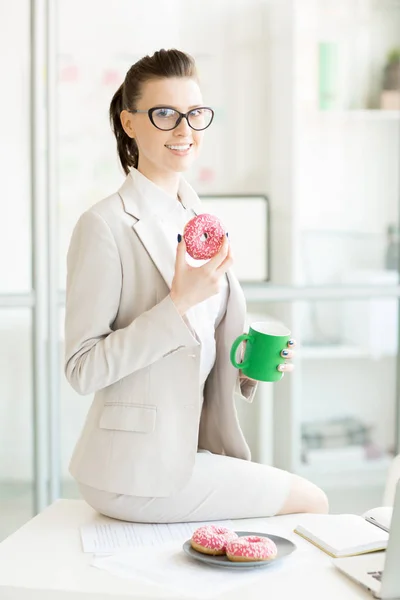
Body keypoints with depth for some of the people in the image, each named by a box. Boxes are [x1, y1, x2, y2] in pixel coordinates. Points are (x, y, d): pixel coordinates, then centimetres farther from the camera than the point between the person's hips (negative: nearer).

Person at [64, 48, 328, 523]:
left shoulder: (197, 218, 10)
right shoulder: (105, 225, -15)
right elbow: (83, 369, -18)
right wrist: (179, 303, -25)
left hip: (190, 448, 8)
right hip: (139, 470, -8)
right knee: (312, 503, -5)